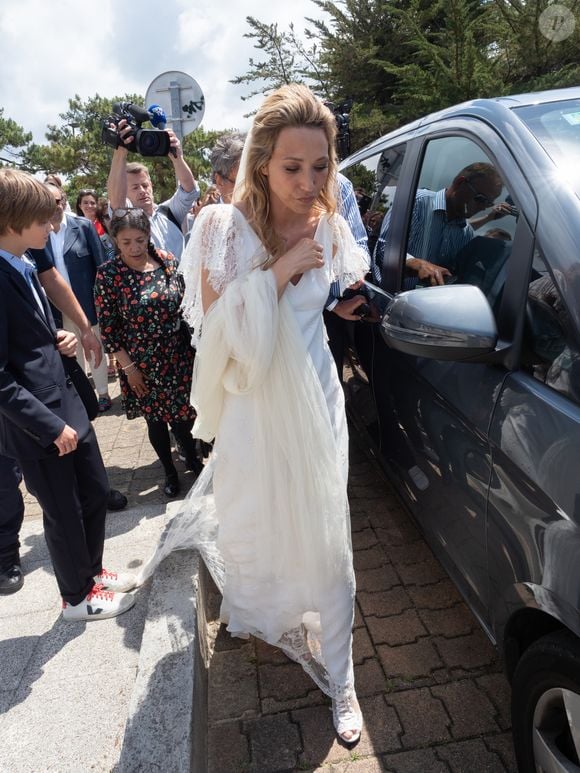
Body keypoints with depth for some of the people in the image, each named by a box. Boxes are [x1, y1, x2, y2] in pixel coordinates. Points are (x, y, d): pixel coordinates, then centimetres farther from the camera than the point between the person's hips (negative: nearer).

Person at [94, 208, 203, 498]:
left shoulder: (167, 260, -4)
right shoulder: (108, 274, -12)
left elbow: (184, 302, 5)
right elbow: (107, 327, -9)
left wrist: (192, 343, 5)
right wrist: (128, 367, -10)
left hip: (178, 354, 2)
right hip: (142, 363, -2)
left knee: (183, 412, 12)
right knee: (155, 418, 12)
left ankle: (192, 459, 40)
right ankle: (170, 472, 35)